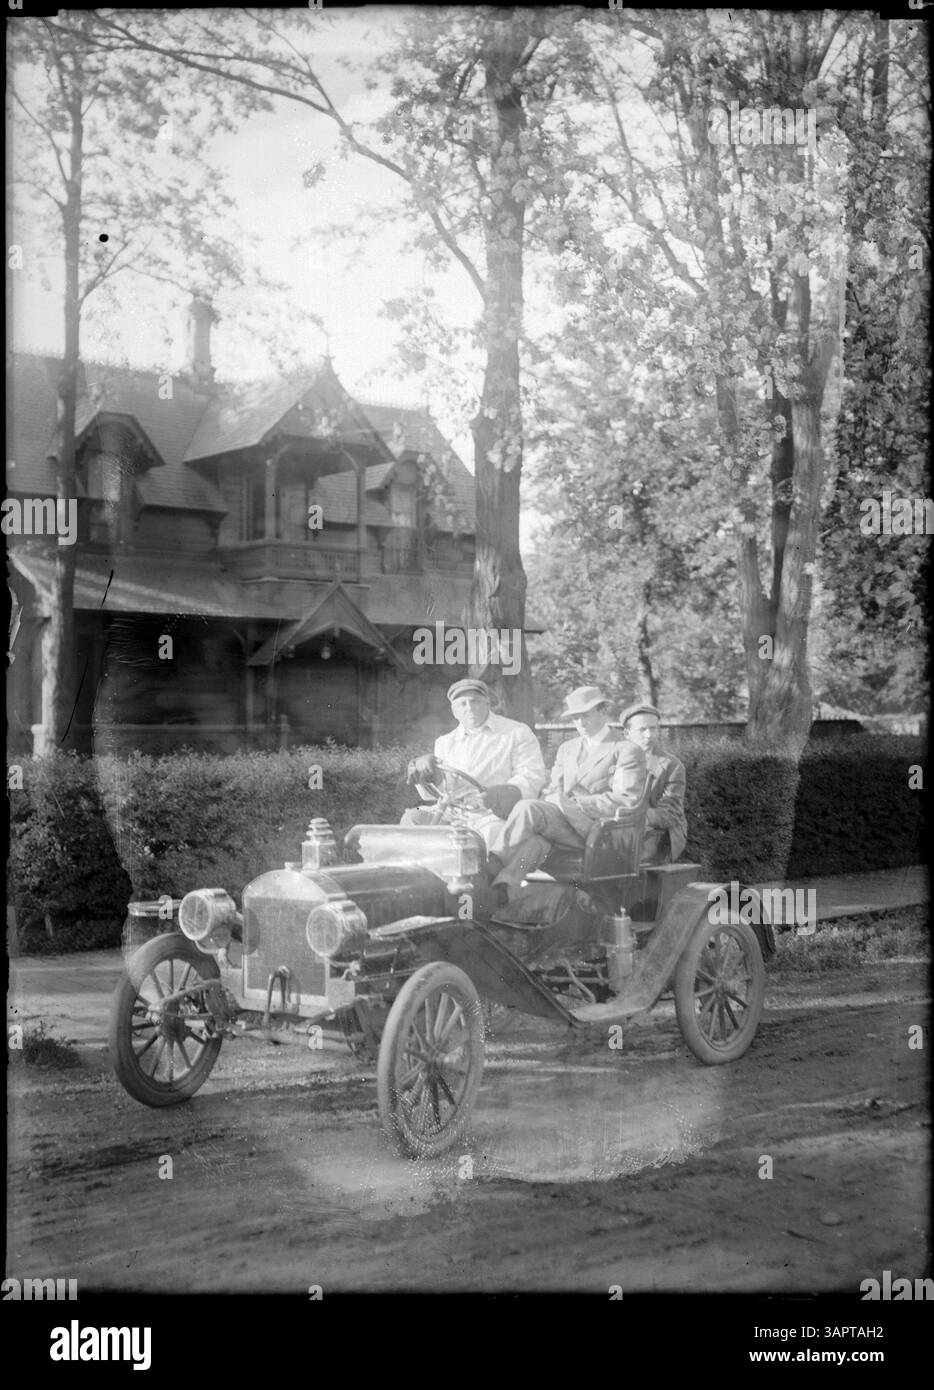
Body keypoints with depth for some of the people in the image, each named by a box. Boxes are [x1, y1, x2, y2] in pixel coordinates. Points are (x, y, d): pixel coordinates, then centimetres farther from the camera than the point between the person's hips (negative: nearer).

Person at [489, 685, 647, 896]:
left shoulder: (627, 752, 7)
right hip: (562, 820, 5)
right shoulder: (567, 749, 29)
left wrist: (575, 802, -12)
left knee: (527, 807, -30)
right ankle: (503, 886, -52)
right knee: (536, 840, -34)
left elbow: (627, 800, -6)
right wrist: (553, 799, -4)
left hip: (595, 827, -5)